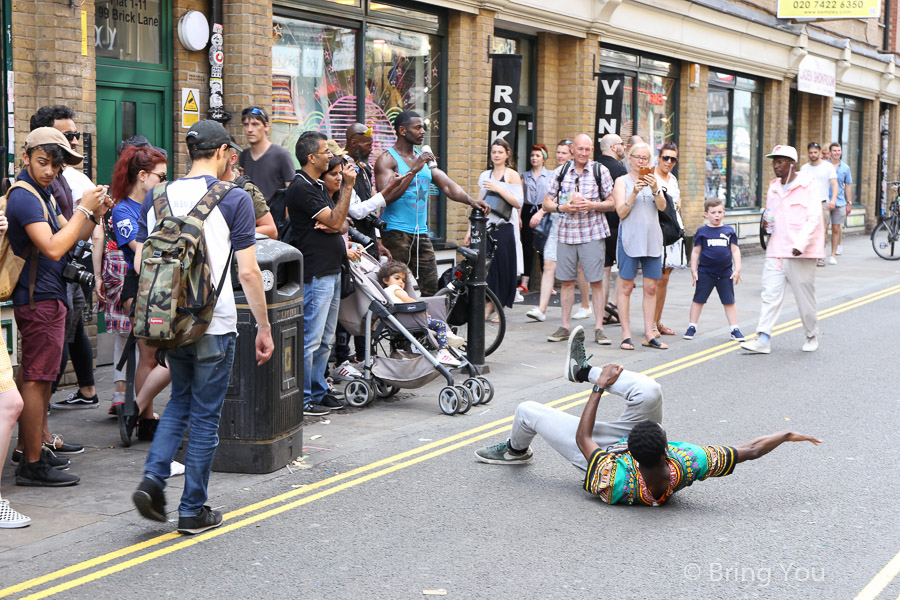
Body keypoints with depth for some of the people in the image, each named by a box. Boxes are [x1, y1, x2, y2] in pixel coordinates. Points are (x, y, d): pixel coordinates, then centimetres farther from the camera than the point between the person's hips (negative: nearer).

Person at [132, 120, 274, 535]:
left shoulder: (156, 198, 6)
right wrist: (264, 328, -3)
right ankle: (193, 511, 12)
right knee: (205, 415, 5)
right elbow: (248, 272, -11)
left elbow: (140, 264, 9)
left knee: (180, 402, 22)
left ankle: (153, 479, 4)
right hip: (213, 326, -5)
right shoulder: (233, 200, -9)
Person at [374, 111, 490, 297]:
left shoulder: (425, 159, 17)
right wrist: (414, 170, -22)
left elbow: (447, 185, 9)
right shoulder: (387, 160, -5)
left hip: (421, 233, 7)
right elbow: (387, 196, -19)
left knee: (431, 286, 5)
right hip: (395, 232, -7)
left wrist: (471, 201, -9)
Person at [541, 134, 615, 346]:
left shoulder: (601, 171, 2)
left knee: (596, 281, -3)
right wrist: (562, 207, -10)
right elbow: (547, 203, 10)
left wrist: (592, 205, -14)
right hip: (566, 233, 2)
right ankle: (565, 327, 15)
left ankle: (599, 328, 2)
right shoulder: (561, 171, 7)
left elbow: (611, 203, 4)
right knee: (567, 281, 7)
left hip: (593, 233, -2)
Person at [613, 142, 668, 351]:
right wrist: (634, 193, -18)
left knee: (651, 288, 3)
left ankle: (649, 335, 7)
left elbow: (662, 206, -2)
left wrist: (655, 189, -19)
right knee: (626, 287, -3)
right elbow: (621, 212, -5)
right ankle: (626, 335, 0)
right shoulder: (622, 181, 4)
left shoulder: (653, 180, 12)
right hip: (630, 238, -3)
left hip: (652, 239, 3)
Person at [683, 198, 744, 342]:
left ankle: (735, 329, 13)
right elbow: (696, 252, 2)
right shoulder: (702, 231, -1)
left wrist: (737, 269, -1)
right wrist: (693, 270, -1)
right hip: (705, 273, -1)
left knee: (729, 302, 7)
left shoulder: (729, 230, 3)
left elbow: (735, 250, 5)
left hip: (725, 273, 1)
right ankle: (692, 327, 16)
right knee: (698, 300, 6)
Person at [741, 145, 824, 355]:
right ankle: (763, 339, -8)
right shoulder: (774, 188, 15)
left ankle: (812, 335, 23)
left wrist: (801, 243, -24)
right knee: (770, 294, -4)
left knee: (805, 296, 5)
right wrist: (766, 222, 3)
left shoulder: (808, 186, -5)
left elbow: (814, 219, -12)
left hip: (801, 252, -5)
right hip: (776, 251, 5)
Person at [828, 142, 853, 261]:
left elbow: (848, 186, 14)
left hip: (839, 203, 2)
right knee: (823, 228, -7)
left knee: (836, 229, 4)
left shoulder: (845, 168, 8)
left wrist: (849, 203, 11)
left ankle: (833, 255, 11)